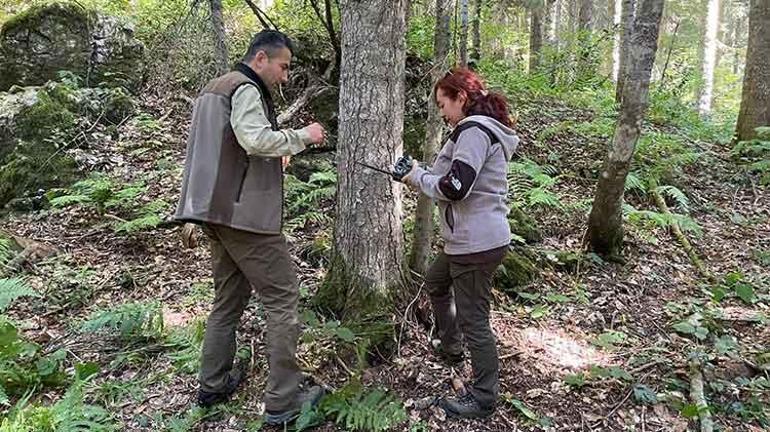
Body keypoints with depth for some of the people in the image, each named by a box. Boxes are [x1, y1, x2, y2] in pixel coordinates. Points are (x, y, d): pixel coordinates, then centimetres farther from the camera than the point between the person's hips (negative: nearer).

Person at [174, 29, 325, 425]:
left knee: (229, 297, 18)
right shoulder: (246, 88, -9)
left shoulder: (213, 88, 21)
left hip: (216, 210, 10)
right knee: (282, 298, -5)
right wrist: (303, 135, -12)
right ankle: (282, 402, -2)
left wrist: (276, 155, 16)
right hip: (245, 212, -10)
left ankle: (213, 384, 25)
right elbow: (256, 139, -25)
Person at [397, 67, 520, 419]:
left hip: (477, 243, -11)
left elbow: (454, 188, -25)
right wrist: (422, 174, 6)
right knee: (436, 281, 30)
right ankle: (450, 348, 46)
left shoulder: (474, 130, -17)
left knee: (473, 319, -1)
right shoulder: (482, 129, 16)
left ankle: (484, 398, 13)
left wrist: (418, 177, -9)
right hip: (471, 239, 11)